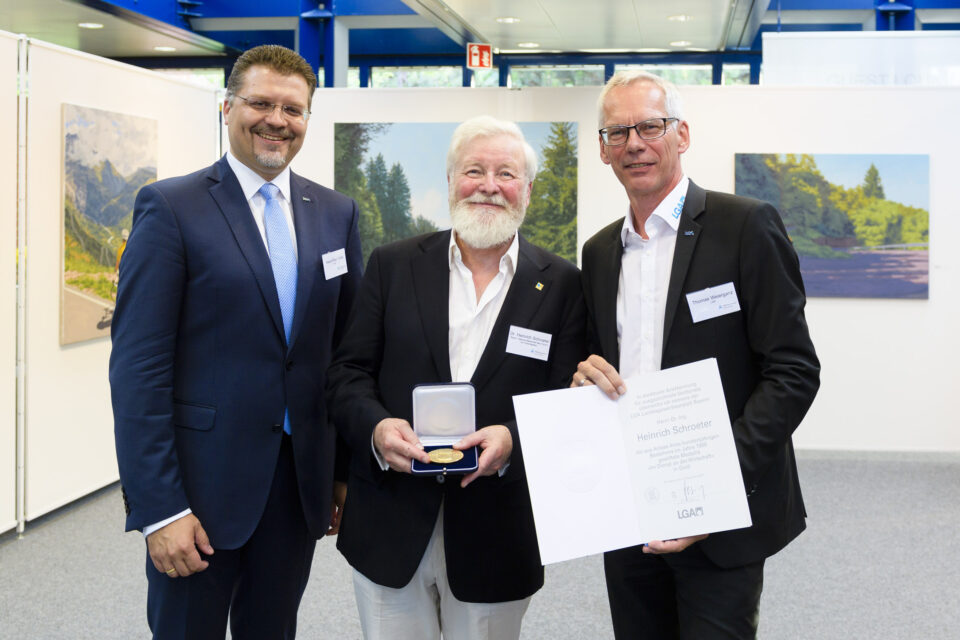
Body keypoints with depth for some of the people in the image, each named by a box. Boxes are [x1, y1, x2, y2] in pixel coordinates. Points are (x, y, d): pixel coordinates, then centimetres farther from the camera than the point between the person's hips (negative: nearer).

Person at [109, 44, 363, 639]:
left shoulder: (338, 213, 8)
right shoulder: (170, 206, -7)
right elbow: (138, 367, -11)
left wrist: (348, 470, 8)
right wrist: (159, 507, -16)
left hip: (301, 483, 4)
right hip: (201, 484, -4)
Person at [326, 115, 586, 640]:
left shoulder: (560, 285, 2)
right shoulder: (393, 266, 5)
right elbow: (348, 372, 3)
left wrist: (515, 440, -22)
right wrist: (377, 428, -18)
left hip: (496, 539, 0)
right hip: (391, 532, 1)